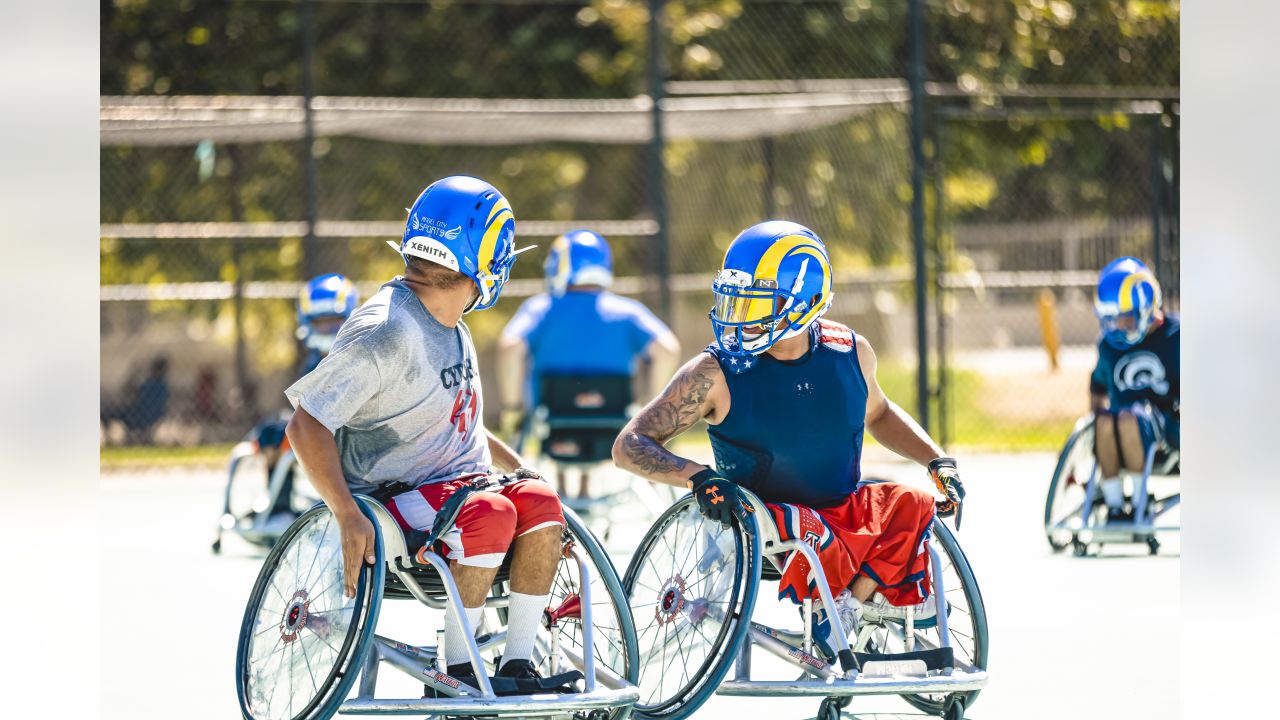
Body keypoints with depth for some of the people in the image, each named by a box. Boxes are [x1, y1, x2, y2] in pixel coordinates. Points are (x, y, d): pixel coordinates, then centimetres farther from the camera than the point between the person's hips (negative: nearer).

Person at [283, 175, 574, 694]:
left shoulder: (451, 327, 13)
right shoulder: (385, 332, -18)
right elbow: (306, 425, -21)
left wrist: (515, 464, 17)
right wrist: (348, 517, -30)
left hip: (462, 483, 8)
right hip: (394, 497, -8)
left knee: (540, 503, -23)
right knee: (491, 515, -35)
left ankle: (517, 665, -16)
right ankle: (454, 674, -23)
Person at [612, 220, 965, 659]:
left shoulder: (850, 353, -1)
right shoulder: (716, 373, -12)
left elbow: (877, 414, 22)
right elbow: (630, 445, -13)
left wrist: (938, 461, 8)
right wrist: (698, 477, -30)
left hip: (845, 510, 4)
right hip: (762, 519, -4)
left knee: (911, 506, -25)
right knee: (809, 532, -37)